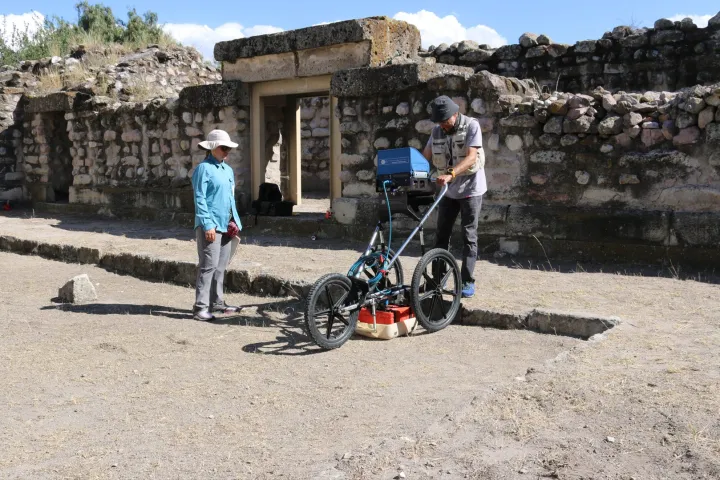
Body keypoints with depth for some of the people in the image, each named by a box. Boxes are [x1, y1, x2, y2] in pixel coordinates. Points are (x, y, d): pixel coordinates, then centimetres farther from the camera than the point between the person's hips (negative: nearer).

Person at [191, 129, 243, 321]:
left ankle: (217, 302, 21)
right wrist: (207, 224, -19)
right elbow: (200, 199, -13)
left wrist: (236, 222, 15)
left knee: (221, 267, 12)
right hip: (210, 226, -8)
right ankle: (200, 307, -6)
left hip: (226, 226, 8)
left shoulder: (228, 170, 17)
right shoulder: (204, 168, -7)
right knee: (209, 266, -9)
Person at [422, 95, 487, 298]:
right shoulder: (437, 131, 3)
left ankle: (468, 282, 4)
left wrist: (450, 174, -39)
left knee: (469, 236, -2)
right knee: (441, 235, 7)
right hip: (448, 190, 5)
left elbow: (471, 157, -26)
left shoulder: (471, 126, -14)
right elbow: (425, 156, 1)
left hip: (470, 189, -5)